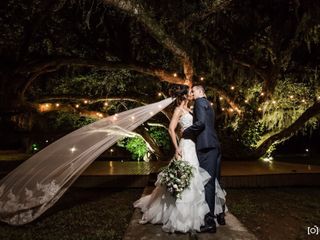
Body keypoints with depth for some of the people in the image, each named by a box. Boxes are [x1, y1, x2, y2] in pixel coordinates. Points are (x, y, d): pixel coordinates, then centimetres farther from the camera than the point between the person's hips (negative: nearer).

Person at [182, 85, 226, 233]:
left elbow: (201, 122, -16)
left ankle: (210, 221, -3)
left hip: (206, 146, -10)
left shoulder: (200, 101, -2)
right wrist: (191, 132, 22)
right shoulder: (208, 104, 26)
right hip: (214, 146, 10)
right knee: (215, 181, 15)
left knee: (207, 182, -8)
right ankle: (220, 215, 27)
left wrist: (186, 132, -5)